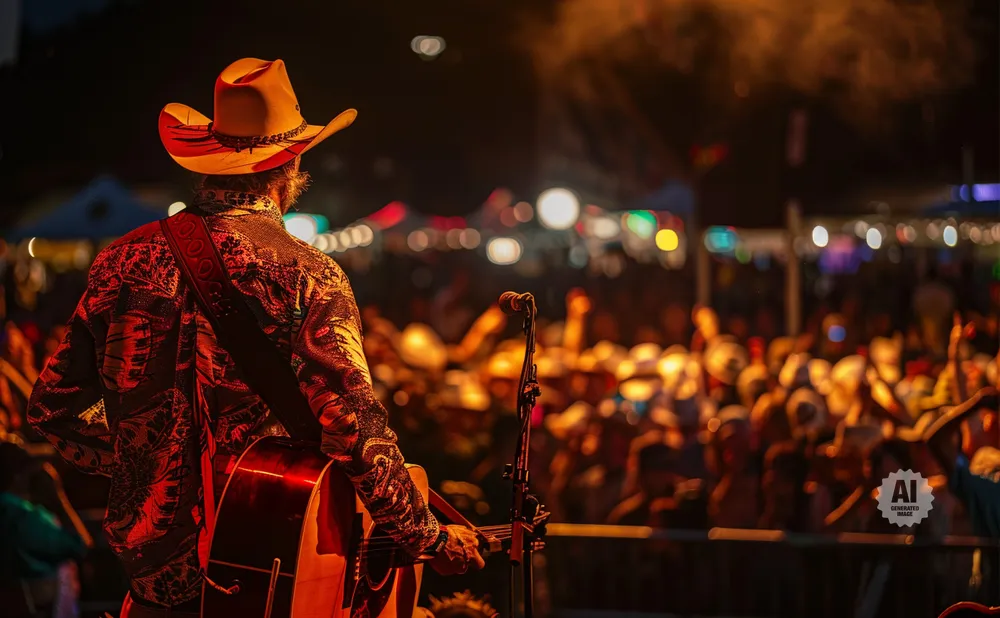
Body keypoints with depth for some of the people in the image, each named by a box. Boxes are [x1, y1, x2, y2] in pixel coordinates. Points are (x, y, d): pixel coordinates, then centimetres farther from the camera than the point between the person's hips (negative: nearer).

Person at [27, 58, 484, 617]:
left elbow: (54, 408, 10)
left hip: (150, 568, 5)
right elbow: (355, 430, -16)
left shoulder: (124, 260, 4)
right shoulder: (305, 274, -10)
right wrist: (434, 540, -5)